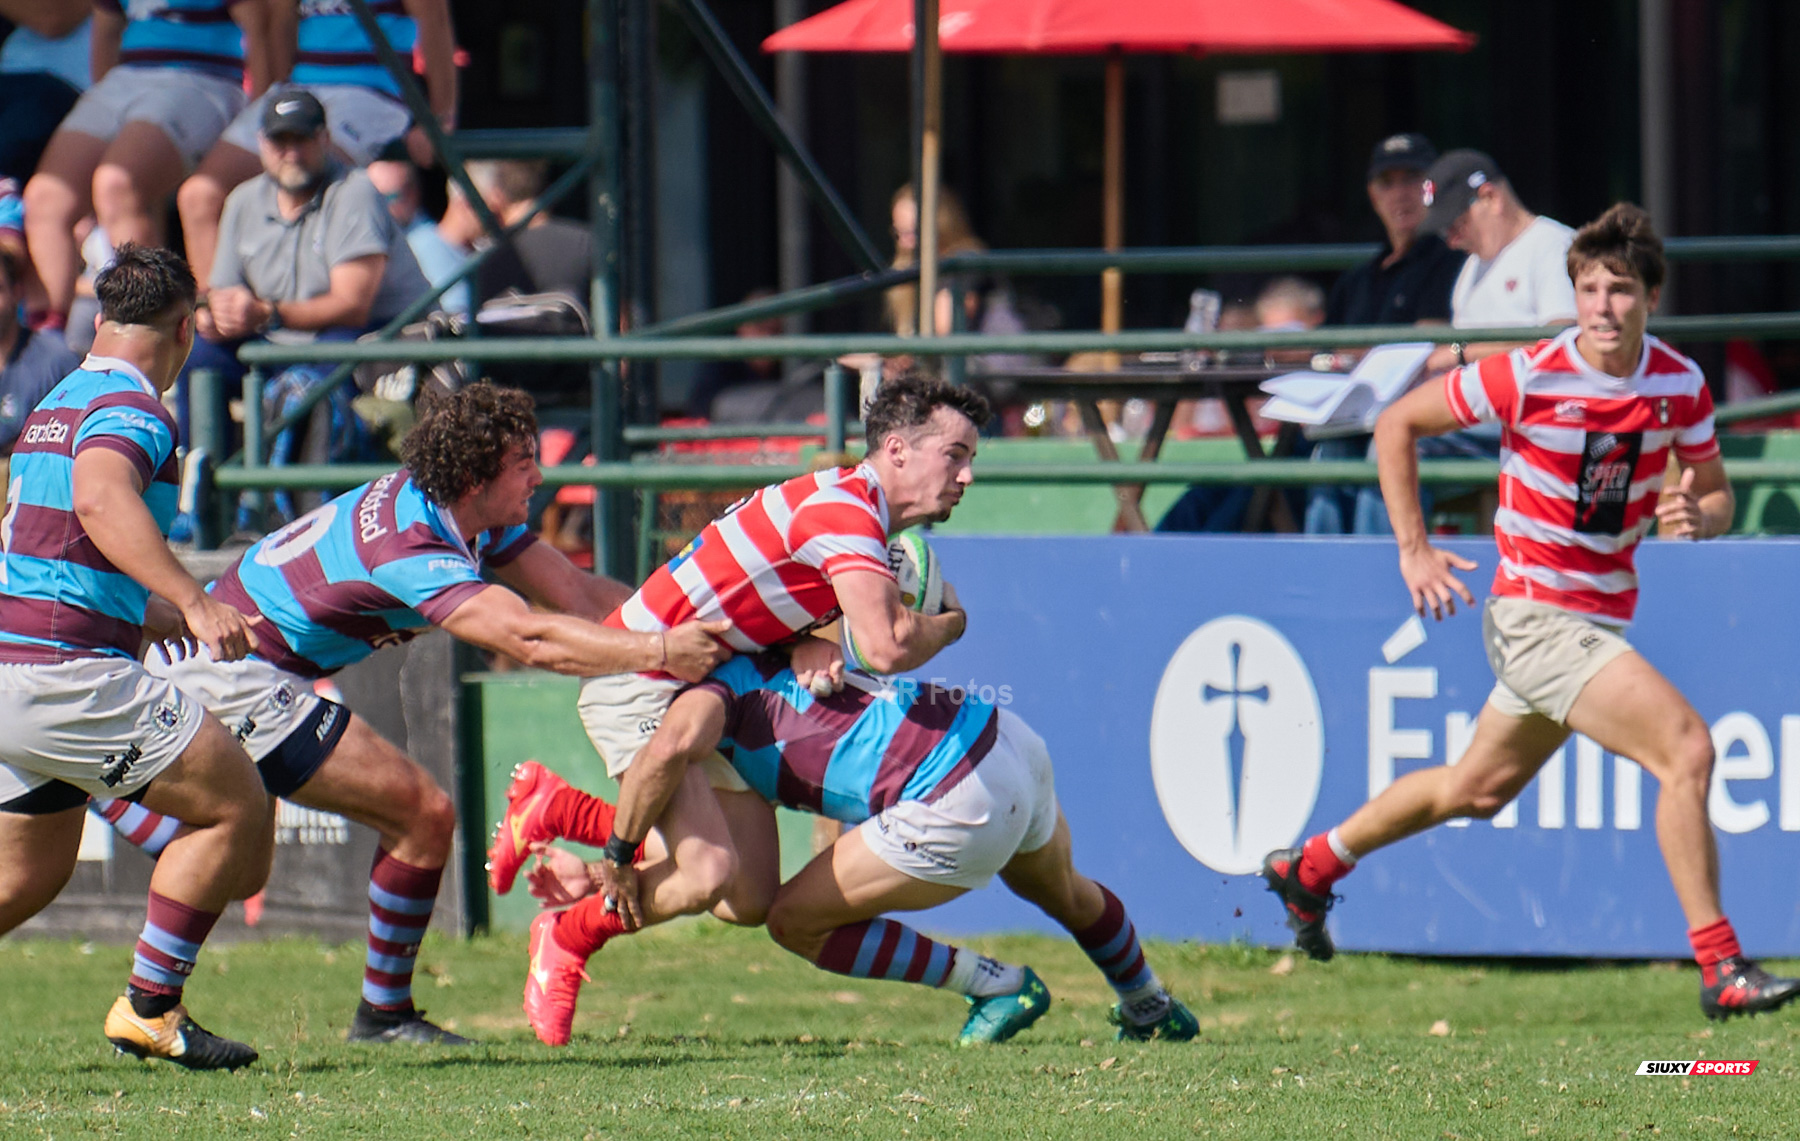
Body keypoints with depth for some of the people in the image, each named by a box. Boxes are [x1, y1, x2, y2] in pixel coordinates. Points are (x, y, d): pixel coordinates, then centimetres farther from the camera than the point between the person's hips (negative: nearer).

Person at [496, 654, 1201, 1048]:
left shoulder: (712, 686, -1)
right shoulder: (774, 673, 24)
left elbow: (674, 745, -28)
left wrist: (618, 857, -14)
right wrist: (599, 878, 23)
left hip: (959, 806, -10)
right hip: (1012, 741, 10)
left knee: (796, 922, 3)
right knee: (1061, 892, 39)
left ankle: (1002, 987, 9)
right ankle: (1153, 1010, 64)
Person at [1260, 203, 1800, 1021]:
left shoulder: (1680, 385, -3)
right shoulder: (1528, 377, -16)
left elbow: (1717, 498, 8)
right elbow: (1396, 424, -4)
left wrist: (1696, 516, -17)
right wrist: (1413, 549, -8)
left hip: (1601, 615, 7)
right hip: (1535, 612, -7)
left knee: (1479, 788, 23)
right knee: (1687, 749, -21)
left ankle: (1311, 865, 44)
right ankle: (1720, 969, -16)